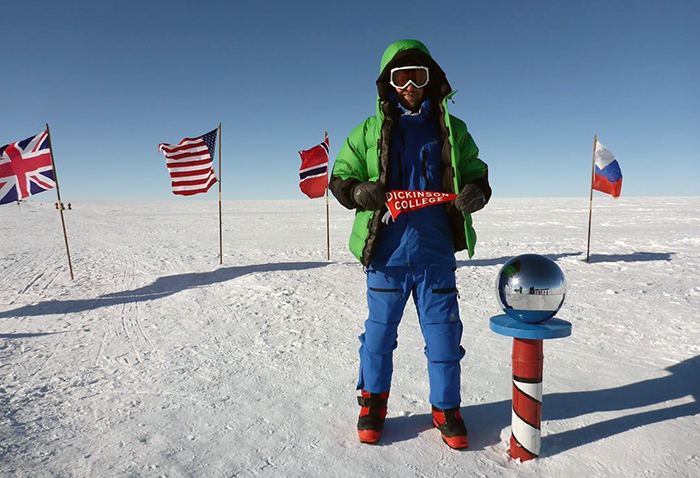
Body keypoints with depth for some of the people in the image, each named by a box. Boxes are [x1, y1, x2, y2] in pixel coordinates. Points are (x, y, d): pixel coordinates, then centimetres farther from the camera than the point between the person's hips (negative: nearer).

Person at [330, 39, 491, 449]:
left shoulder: (453, 130, 11)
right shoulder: (369, 132, 8)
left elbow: (476, 174, 15)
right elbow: (340, 178, 8)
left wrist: (476, 192, -9)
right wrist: (359, 192, -14)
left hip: (437, 253, 1)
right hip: (386, 251, 0)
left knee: (444, 333, 8)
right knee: (379, 331, 10)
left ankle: (446, 409, 30)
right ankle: (373, 403, 33)